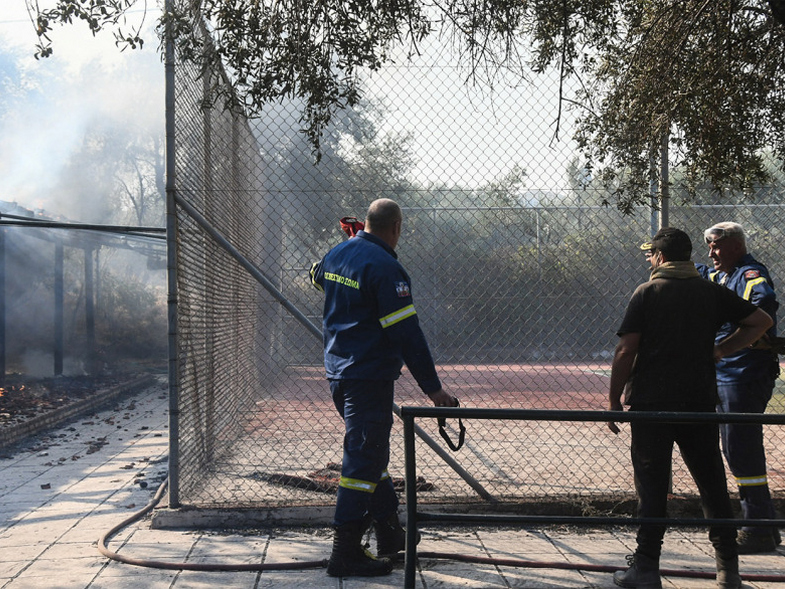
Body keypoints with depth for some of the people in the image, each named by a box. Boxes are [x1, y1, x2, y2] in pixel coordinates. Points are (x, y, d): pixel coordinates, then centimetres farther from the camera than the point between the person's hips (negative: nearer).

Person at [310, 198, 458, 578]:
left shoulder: (336, 254, 6)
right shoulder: (386, 268, -19)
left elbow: (317, 276, 32)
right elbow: (407, 334, -21)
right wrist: (432, 388, -19)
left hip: (337, 372, 9)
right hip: (369, 376, -9)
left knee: (369, 452, 19)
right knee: (363, 459, -5)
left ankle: (390, 533, 30)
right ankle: (346, 553, -4)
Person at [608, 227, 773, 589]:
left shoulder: (646, 293, -4)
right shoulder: (712, 292, 7)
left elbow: (626, 351, -9)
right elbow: (761, 321, 9)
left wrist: (613, 401, -2)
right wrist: (722, 349, 10)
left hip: (651, 403, -3)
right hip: (700, 401, 3)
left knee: (651, 485, 3)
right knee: (712, 484, 9)